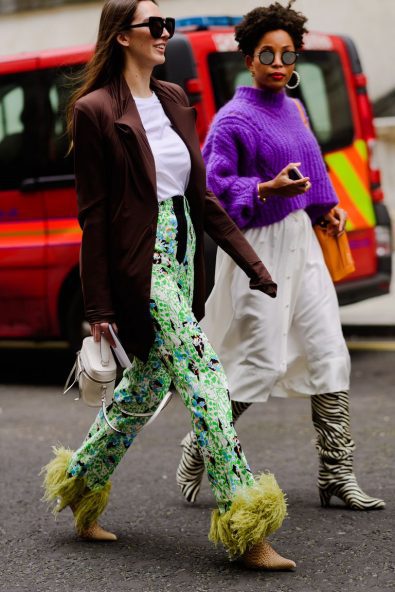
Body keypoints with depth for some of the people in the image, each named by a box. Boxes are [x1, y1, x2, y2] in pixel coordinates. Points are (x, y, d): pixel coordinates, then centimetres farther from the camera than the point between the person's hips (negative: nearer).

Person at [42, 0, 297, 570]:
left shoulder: (173, 100, 12)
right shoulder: (96, 110, -9)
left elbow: (200, 193, 14)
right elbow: (93, 213, -9)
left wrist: (253, 263, 9)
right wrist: (99, 303, -10)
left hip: (182, 255, 8)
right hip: (139, 263, -8)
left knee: (147, 384, 16)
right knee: (204, 380, -13)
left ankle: (81, 485, 35)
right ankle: (246, 529, -11)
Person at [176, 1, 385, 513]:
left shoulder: (293, 110, 11)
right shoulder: (233, 119, -12)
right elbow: (211, 185, -15)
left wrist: (326, 205, 14)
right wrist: (267, 191, -26)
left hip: (300, 242, 8)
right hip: (259, 245, -8)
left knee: (329, 356, 4)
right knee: (262, 363, -7)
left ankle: (336, 475, 10)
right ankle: (196, 450, 14)